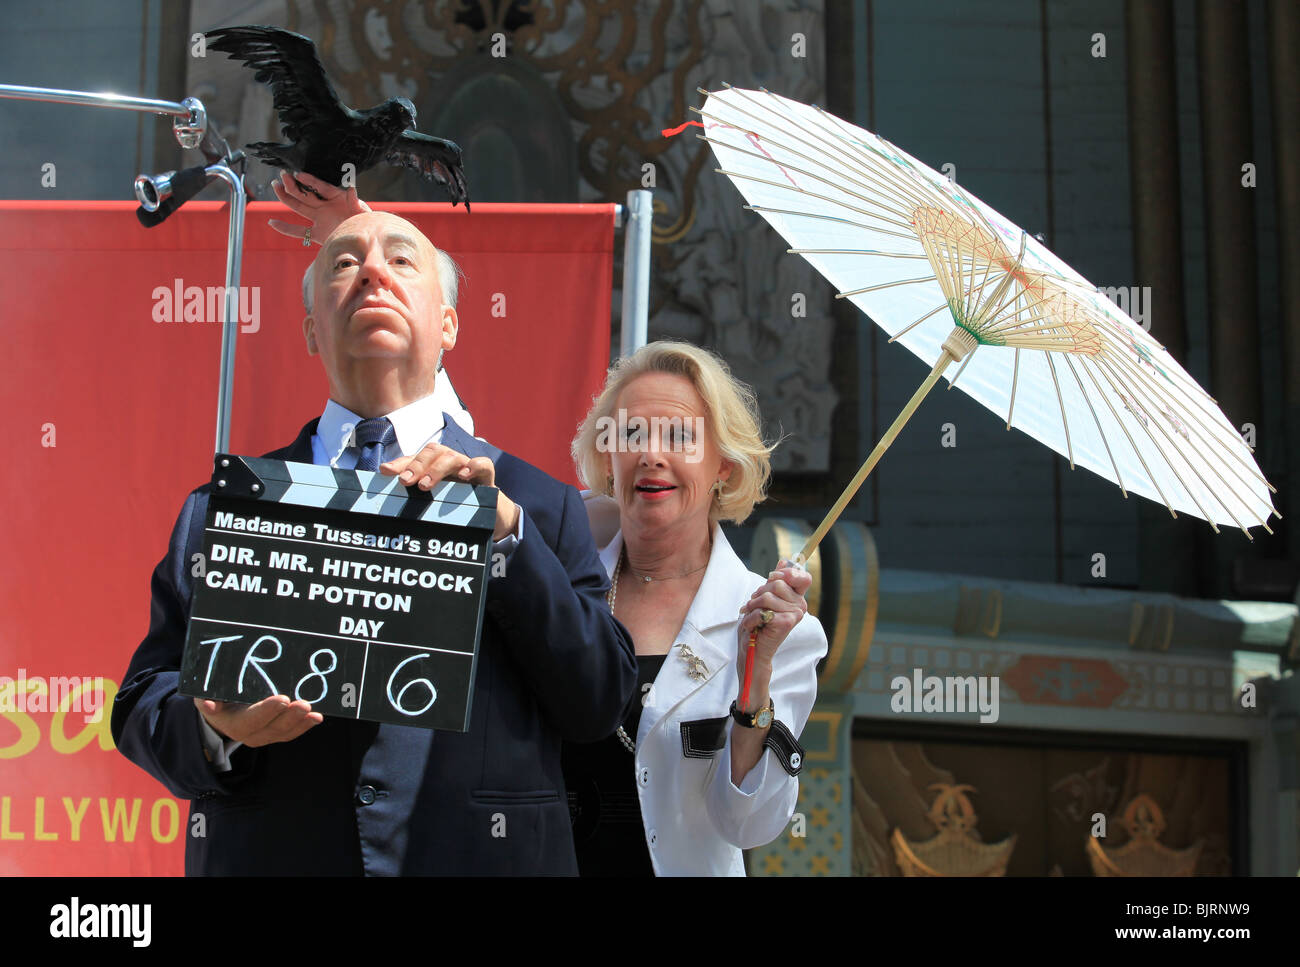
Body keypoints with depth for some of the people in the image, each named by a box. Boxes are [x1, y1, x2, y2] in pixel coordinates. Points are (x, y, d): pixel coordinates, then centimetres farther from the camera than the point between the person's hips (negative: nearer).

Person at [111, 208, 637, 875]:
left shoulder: (539, 503, 4)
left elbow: (601, 704, -5)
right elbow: (141, 702, 4)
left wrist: (504, 528, -13)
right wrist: (216, 732, -17)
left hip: (473, 854, 0)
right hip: (267, 856, 1)